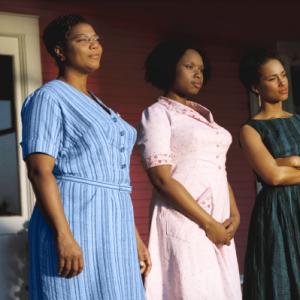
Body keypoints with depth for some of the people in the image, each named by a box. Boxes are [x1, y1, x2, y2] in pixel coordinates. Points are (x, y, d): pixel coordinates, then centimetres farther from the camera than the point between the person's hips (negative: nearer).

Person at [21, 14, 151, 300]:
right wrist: (64, 236, -24)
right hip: (74, 224, -8)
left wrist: (134, 237, 17)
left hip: (112, 229, 8)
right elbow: (39, 170, -15)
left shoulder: (97, 106, 21)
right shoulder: (49, 97, -4)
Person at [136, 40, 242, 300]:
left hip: (219, 223, 7)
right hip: (185, 222, -7)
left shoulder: (205, 114, 19)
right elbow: (162, 178, -12)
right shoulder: (158, 113, -3)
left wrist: (234, 213, 0)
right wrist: (207, 223, -14)